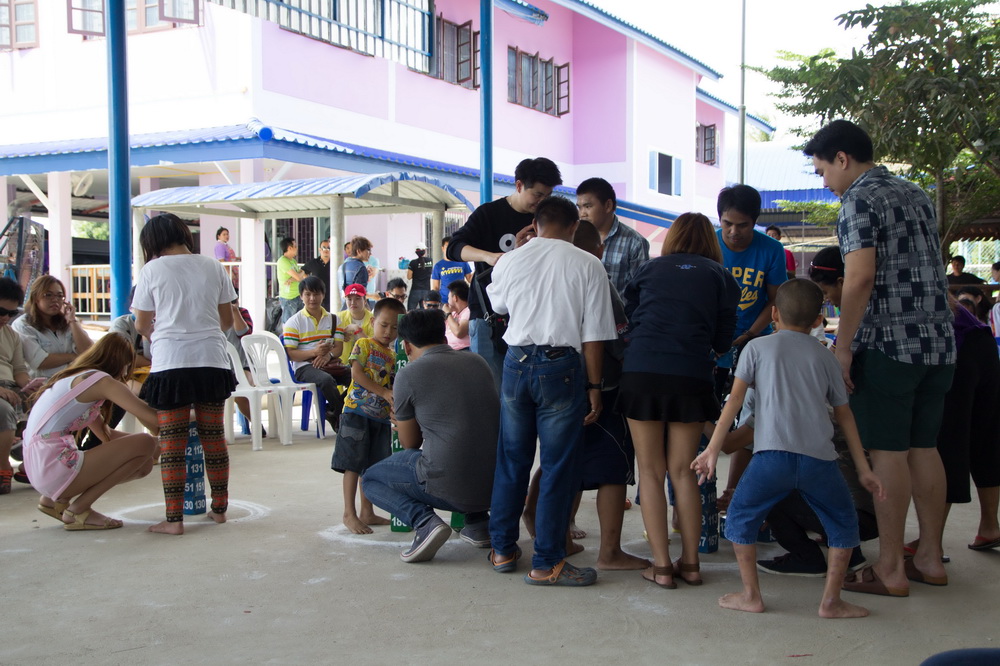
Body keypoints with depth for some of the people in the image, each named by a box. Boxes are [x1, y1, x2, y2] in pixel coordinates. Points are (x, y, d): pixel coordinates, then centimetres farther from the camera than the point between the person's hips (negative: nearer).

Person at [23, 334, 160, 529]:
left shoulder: (74, 378, 20)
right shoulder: (101, 381, -8)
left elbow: (104, 432, 23)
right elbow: (151, 418, -11)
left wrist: (156, 446, 18)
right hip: (54, 468, -10)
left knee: (143, 464, 15)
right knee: (145, 444, -10)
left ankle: (56, 500, 15)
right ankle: (78, 510, -4)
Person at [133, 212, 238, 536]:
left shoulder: (152, 270, -1)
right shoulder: (213, 267, 8)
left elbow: (142, 325, 6)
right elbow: (228, 320, 13)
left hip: (171, 363, -3)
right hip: (213, 361, 3)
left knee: (172, 442, 0)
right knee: (214, 436, 12)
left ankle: (174, 519, -1)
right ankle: (219, 509, 21)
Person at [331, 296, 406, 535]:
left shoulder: (393, 355, 14)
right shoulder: (363, 345, -3)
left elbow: (394, 386, 13)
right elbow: (357, 374, -15)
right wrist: (384, 393, -22)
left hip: (381, 416, 6)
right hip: (357, 411, -6)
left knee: (372, 465, 11)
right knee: (353, 463, -4)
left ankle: (367, 512, 20)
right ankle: (349, 514, 1)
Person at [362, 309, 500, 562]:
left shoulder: (408, 374, -4)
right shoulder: (477, 362, 11)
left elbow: (411, 444, 8)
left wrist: (405, 421, 31)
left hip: (451, 487, -6)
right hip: (499, 484, 6)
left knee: (371, 479, 19)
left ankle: (424, 521, -6)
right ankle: (478, 523, 21)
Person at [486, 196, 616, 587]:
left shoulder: (510, 261, 6)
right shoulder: (587, 266, -2)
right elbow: (594, 334, -5)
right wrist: (594, 385, 2)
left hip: (517, 361, 4)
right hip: (561, 366, -3)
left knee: (511, 458, 15)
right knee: (558, 465, 3)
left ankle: (503, 549, 24)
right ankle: (547, 562, 6)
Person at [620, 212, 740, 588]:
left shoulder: (648, 270, 14)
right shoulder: (720, 277, 11)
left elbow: (627, 319, 21)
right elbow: (723, 341, 11)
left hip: (641, 371, 0)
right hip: (691, 377, 0)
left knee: (650, 471, 5)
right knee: (683, 471, 10)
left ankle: (661, 565, 3)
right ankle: (690, 562, 12)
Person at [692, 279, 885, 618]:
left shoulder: (758, 347, 15)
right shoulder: (825, 357, 21)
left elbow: (735, 400, 6)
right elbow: (844, 415, 22)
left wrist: (712, 450, 5)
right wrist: (863, 469, 24)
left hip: (773, 455, -2)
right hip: (819, 459, 2)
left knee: (740, 518, 16)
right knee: (843, 523, 20)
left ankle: (751, 595, 15)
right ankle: (831, 599, 16)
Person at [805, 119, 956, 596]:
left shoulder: (859, 201, -8)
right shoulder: (917, 196, 18)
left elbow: (861, 277, -18)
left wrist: (843, 347, -15)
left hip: (888, 343, -8)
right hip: (937, 342, 8)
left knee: (887, 454, -3)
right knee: (923, 449, 13)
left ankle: (890, 570, 1)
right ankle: (930, 557, 19)